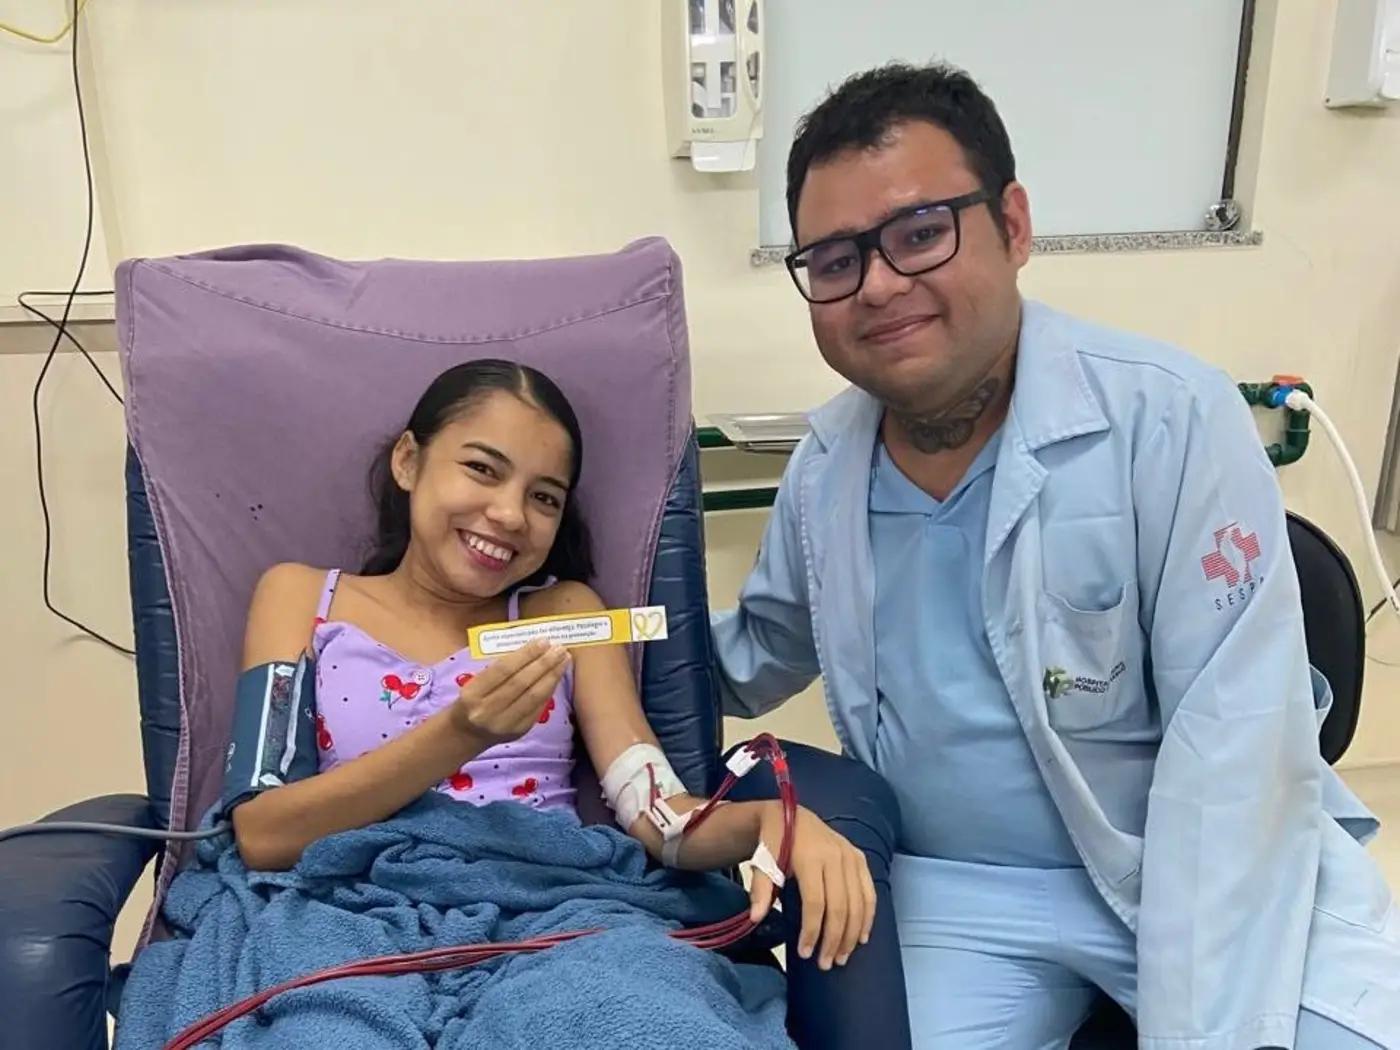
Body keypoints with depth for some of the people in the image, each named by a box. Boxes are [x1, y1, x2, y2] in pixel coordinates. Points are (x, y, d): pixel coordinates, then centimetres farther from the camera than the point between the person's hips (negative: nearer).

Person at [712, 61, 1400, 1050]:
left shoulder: (1171, 418, -16)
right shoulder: (824, 461, -1)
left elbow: (1237, 752, -18)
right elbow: (763, 648, 16)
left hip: (1226, 879, -2)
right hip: (957, 895, 3)